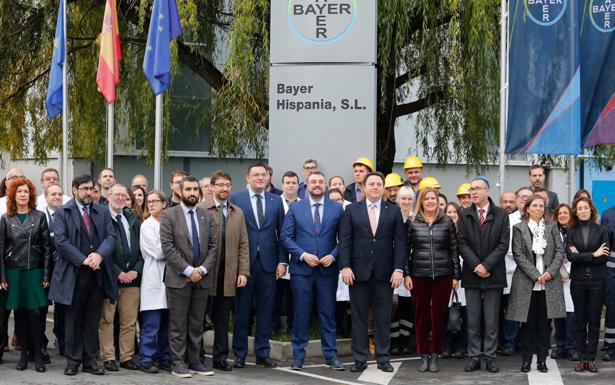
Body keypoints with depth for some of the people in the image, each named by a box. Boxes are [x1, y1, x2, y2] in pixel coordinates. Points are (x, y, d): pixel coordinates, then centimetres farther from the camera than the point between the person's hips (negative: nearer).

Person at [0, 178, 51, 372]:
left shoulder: (40, 217, 5)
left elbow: (46, 247, 3)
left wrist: (46, 275, -3)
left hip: (35, 271, -1)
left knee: (36, 313, -7)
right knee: (19, 313, 4)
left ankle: (38, 355, -1)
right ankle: (23, 354, 11)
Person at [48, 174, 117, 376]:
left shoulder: (103, 211, 11)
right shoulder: (62, 212, 1)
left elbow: (110, 236, 2)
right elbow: (61, 240, -9)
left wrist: (99, 254, -17)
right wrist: (83, 260, -16)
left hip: (97, 275, 3)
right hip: (73, 274, -3)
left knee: (92, 321, 7)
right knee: (73, 321, 4)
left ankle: (90, 360, 13)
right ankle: (73, 361, 11)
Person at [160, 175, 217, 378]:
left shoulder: (207, 216, 10)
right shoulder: (169, 215, -3)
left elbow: (213, 246, 8)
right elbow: (167, 247, -10)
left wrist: (203, 269, -7)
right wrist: (188, 270, -13)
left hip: (202, 278, 4)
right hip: (179, 278, -4)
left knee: (197, 324, 8)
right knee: (178, 324, 0)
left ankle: (194, 361, 14)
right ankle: (178, 363, 6)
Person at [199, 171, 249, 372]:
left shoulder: (238, 213, 13)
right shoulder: (201, 210, -1)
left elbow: (243, 245, 11)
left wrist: (243, 272, 3)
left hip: (229, 275, 4)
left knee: (222, 319, 7)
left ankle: (220, 358, 13)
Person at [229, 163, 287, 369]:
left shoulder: (276, 201, 10)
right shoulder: (235, 199, 1)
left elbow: (282, 233, 9)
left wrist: (282, 261, 1)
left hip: (268, 263, 2)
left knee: (265, 311, 6)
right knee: (242, 310, 3)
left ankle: (263, 353, 14)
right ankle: (240, 354, 11)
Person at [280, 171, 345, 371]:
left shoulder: (337, 209, 6)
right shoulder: (295, 208, 5)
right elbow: (285, 237, 1)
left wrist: (333, 255, -11)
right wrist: (303, 255, -10)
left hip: (327, 269, 0)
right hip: (301, 269, 0)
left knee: (328, 313, 4)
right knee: (301, 314, 3)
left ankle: (330, 354, 11)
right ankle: (298, 355, 11)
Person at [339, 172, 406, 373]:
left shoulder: (394, 211, 6)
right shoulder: (351, 210, 6)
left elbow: (400, 242, 2)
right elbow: (345, 241, 1)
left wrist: (398, 269, -6)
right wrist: (345, 266, -9)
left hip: (384, 273, 0)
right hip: (358, 272, 0)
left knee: (383, 318, 4)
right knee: (359, 317, 4)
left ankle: (383, 358, 11)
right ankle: (360, 359, 9)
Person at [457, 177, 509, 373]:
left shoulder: (501, 215, 2)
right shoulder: (465, 215, 7)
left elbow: (503, 244, -4)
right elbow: (462, 244, 1)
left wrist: (486, 265, -12)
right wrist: (476, 266, -11)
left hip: (493, 274, -1)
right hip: (471, 275, 1)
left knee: (492, 320, 2)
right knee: (472, 320, 4)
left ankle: (490, 357, 8)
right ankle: (474, 357, 9)